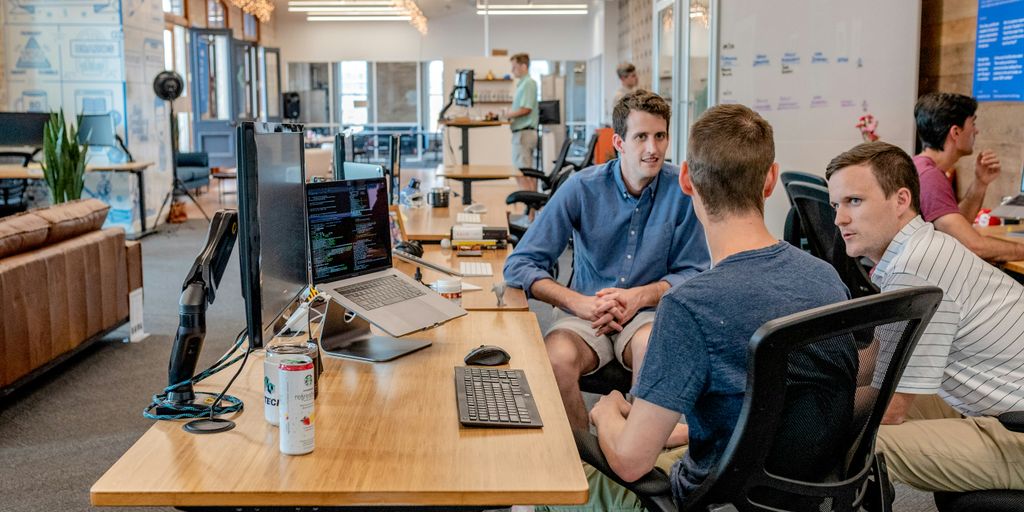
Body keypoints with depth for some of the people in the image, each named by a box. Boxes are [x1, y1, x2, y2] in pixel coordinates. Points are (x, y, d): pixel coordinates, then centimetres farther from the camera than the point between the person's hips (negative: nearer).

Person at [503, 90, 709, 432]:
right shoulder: (582, 188, -6)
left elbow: (693, 273, 2)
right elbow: (519, 265, -7)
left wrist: (640, 295, -16)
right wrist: (580, 302, -21)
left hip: (649, 312, 0)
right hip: (584, 313, 0)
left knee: (652, 347, -35)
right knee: (556, 359, -31)